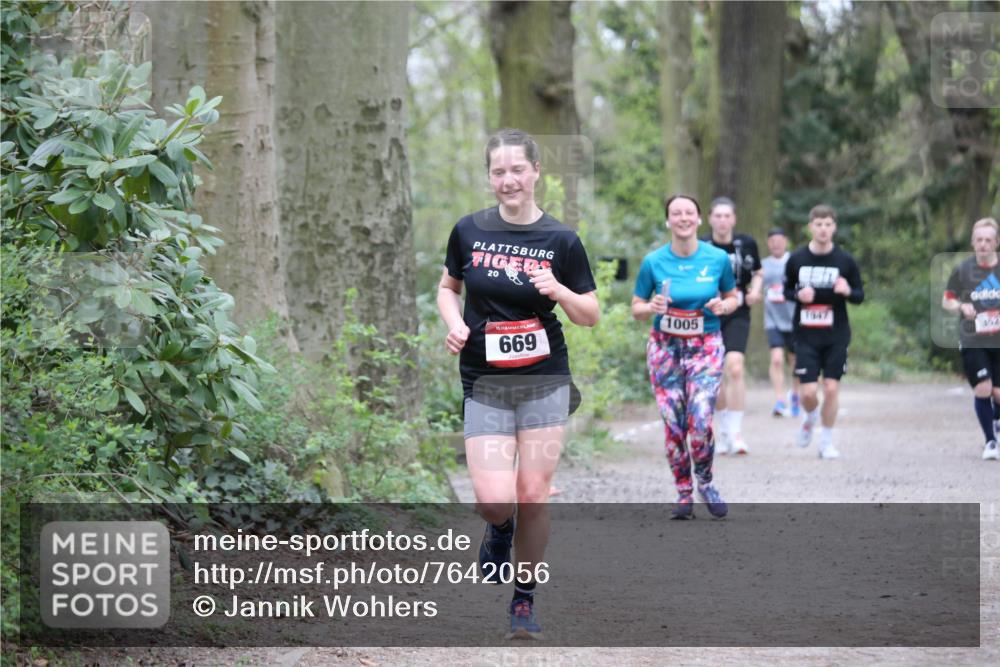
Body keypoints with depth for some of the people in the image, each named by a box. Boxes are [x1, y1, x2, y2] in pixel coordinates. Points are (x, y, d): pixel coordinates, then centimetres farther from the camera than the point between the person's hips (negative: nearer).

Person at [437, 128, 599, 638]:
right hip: (484, 384, 1)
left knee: (533, 496, -1)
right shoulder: (469, 231, -1)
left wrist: (559, 291, -19)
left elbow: (591, 316, 1)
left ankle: (525, 601, 17)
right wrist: (454, 323, -5)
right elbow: (448, 287, 15)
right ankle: (499, 531, 27)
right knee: (494, 500, -11)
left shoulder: (560, 240, -4)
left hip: (545, 382, 0)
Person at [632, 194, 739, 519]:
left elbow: (732, 297, 11)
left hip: (706, 346, -1)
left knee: (701, 421, -15)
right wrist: (651, 307, -18)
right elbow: (636, 308, 5)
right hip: (665, 346, 1)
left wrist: (724, 306, -12)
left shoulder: (718, 258, -4)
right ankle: (683, 493, 14)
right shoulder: (653, 262, -4)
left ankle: (705, 482, 11)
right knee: (673, 424, -2)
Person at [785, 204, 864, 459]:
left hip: (836, 335, 0)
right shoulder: (797, 259, 0)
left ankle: (826, 441, 13)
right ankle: (809, 417, 29)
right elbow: (786, 291, 11)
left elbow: (860, 295, 4)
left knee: (831, 388, -4)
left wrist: (848, 292, -19)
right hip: (806, 335, 0)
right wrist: (798, 295, -11)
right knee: (808, 392, -6)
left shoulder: (845, 260, -2)